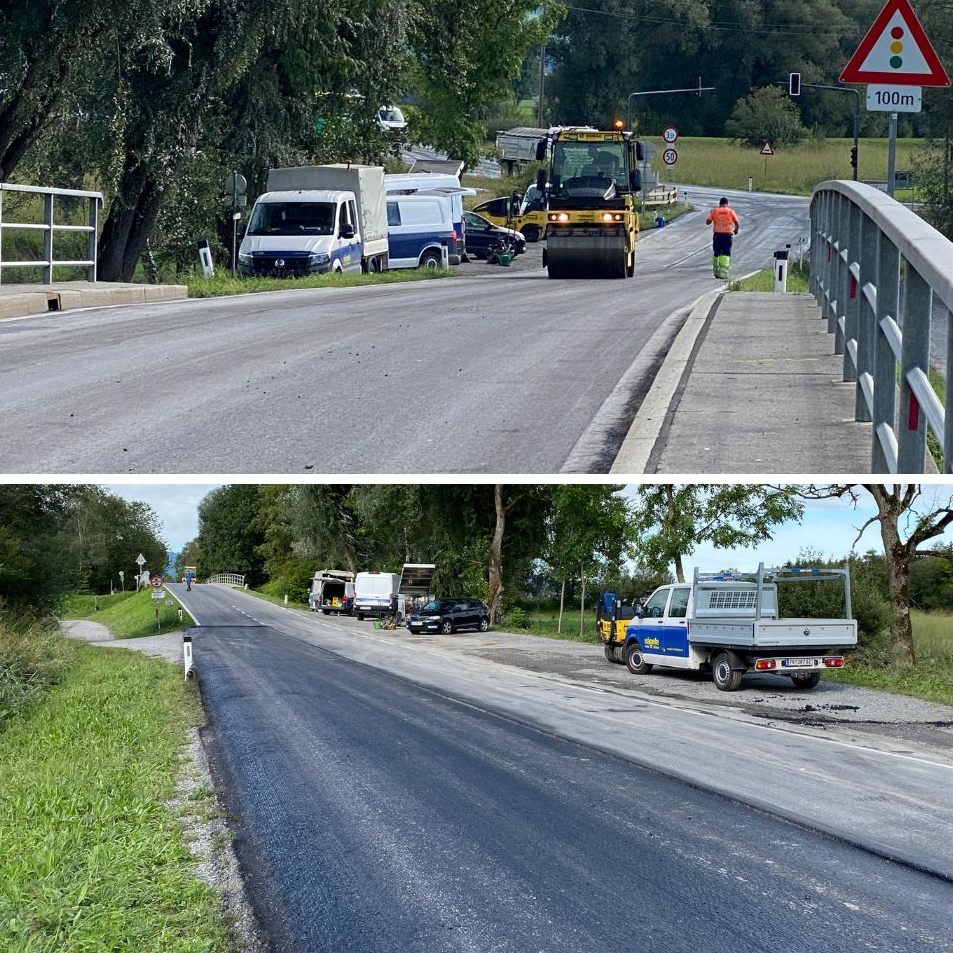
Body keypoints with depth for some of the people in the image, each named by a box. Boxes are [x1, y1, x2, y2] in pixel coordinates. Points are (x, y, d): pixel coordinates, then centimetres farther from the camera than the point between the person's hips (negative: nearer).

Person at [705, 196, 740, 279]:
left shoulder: (714, 211, 5)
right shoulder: (731, 211, 5)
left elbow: (707, 222, -1)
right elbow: (737, 224, 0)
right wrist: (736, 230, 20)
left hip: (717, 234, 1)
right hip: (728, 235, -1)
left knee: (716, 253, 12)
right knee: (726, 254, -2)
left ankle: (716, 272, 16)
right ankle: (723, 271, -16)